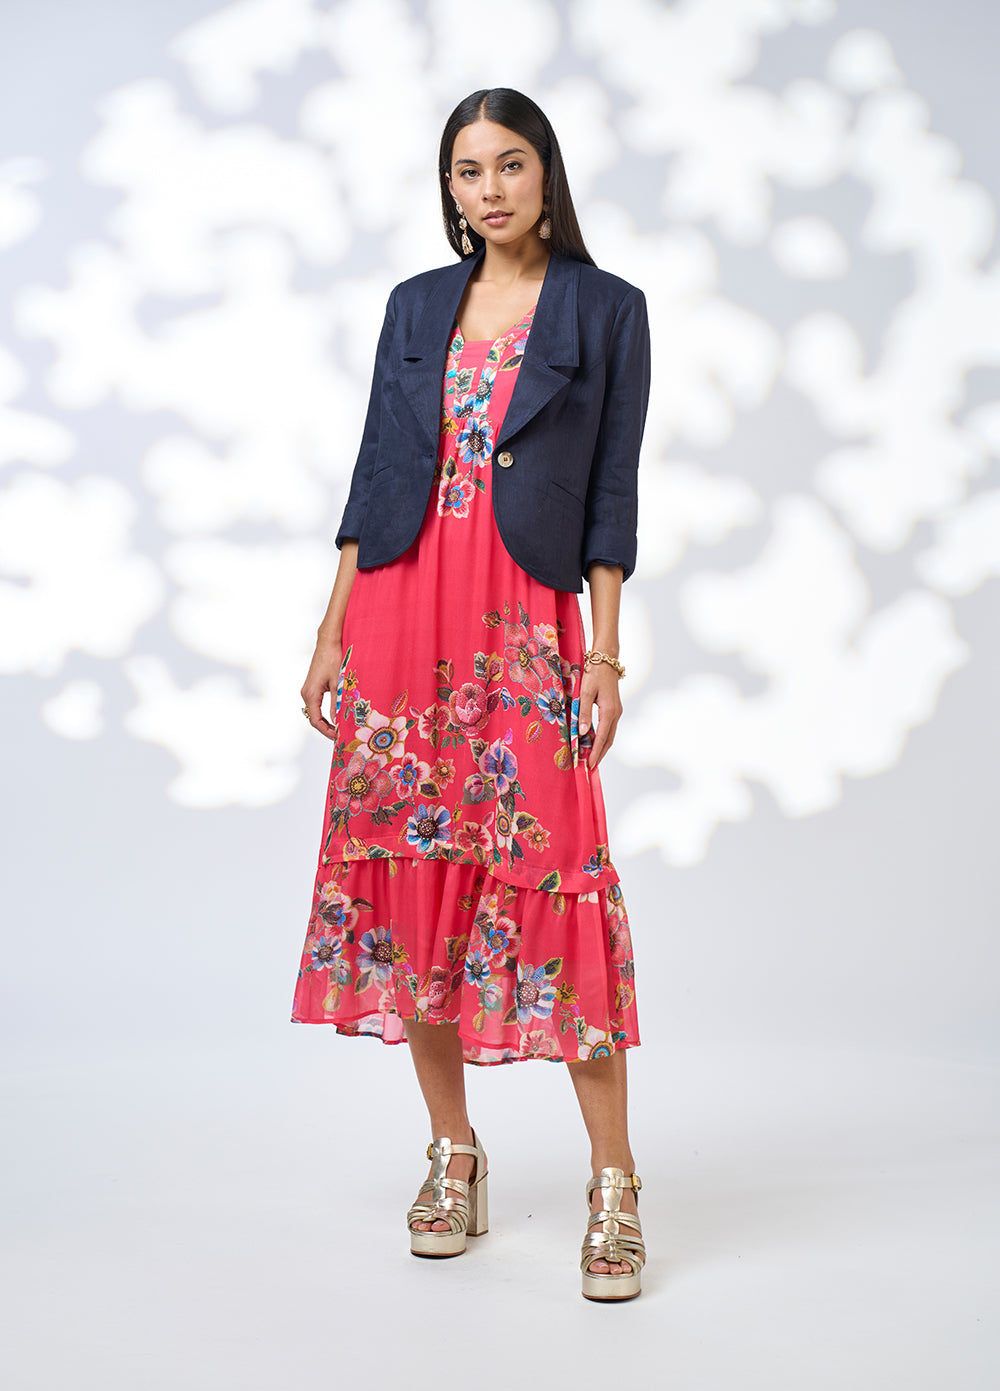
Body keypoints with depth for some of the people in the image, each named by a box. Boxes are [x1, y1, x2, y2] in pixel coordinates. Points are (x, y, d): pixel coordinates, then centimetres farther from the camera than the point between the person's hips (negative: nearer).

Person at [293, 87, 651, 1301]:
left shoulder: (604, 309, 5)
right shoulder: (416, 308, 14)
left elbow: (610, 493, 1)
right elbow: (374, 474, 12)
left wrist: (605, 656, -6)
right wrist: (331, 632, 6)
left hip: (523, 621, -4)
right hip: (399, 609, 4)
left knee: (547, 873, -9)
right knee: (409, 870, 4)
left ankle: (613, 1181, 0)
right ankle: (452, 1152, 17)